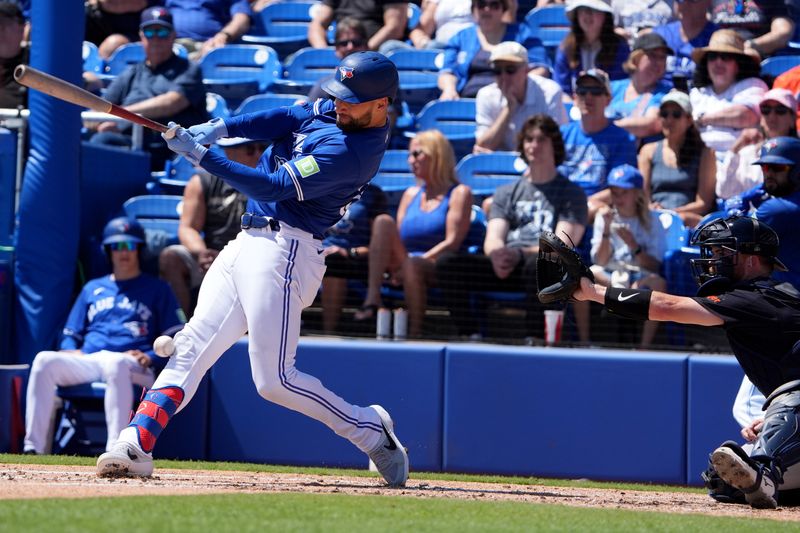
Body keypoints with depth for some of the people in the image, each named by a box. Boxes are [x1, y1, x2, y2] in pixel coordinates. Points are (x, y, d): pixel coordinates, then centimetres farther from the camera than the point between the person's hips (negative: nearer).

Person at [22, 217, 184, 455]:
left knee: (115, 363, -42)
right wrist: (71, 351, 4)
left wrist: (150, 357, -9)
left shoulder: (156, 289, 19)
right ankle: (33, 448, -34)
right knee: (44, 360, -27)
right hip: (86, 362, 4)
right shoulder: (92, 289, 32)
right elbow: (70, 334, 29)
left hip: (134, 367, -4)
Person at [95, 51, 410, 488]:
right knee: (192, 345, -1)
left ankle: (371, 430, 7)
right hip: (248, 243, 9)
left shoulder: (354, 151, -18)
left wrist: (201, 156, -18)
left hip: (284, 251, -9)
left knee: (274, 380, -10)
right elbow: (283, 119, 3)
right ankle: (136, 444, -7)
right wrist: (221, 127, -15)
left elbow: (273, 187, -20)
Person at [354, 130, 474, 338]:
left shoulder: (459, 193, 5)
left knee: (412, 265, -40)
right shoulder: (411, 194, 24)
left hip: (438, 269, -5)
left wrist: (419, 259, -15)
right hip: (404, 264, 5)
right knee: (383, 221, -21)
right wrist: (394, 262, -6)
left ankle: (415, 332, -37)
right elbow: (398, 239, 17)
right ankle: (372, 299, -36)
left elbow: (452, 243, -6)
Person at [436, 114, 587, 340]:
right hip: (505, 266, 4)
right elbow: (493, 239, 12)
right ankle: (469, 334, -26)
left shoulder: (572, 193, 14)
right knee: (447, 264, -22)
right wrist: (497, 254, -15)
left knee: (536, 265, -42)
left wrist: (520, 254, -17)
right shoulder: (506, 193, 26)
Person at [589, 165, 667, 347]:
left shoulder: (650, 220, 4)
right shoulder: (604, 216, 7)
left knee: (658, 283, -36)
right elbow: (600, 262, -1)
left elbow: (654, 266, -3)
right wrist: (607, 229, -12)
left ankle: (645, 344, -29)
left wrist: (633, 245, -18)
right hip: (608, 275, 1)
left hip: (641, 275, -1)